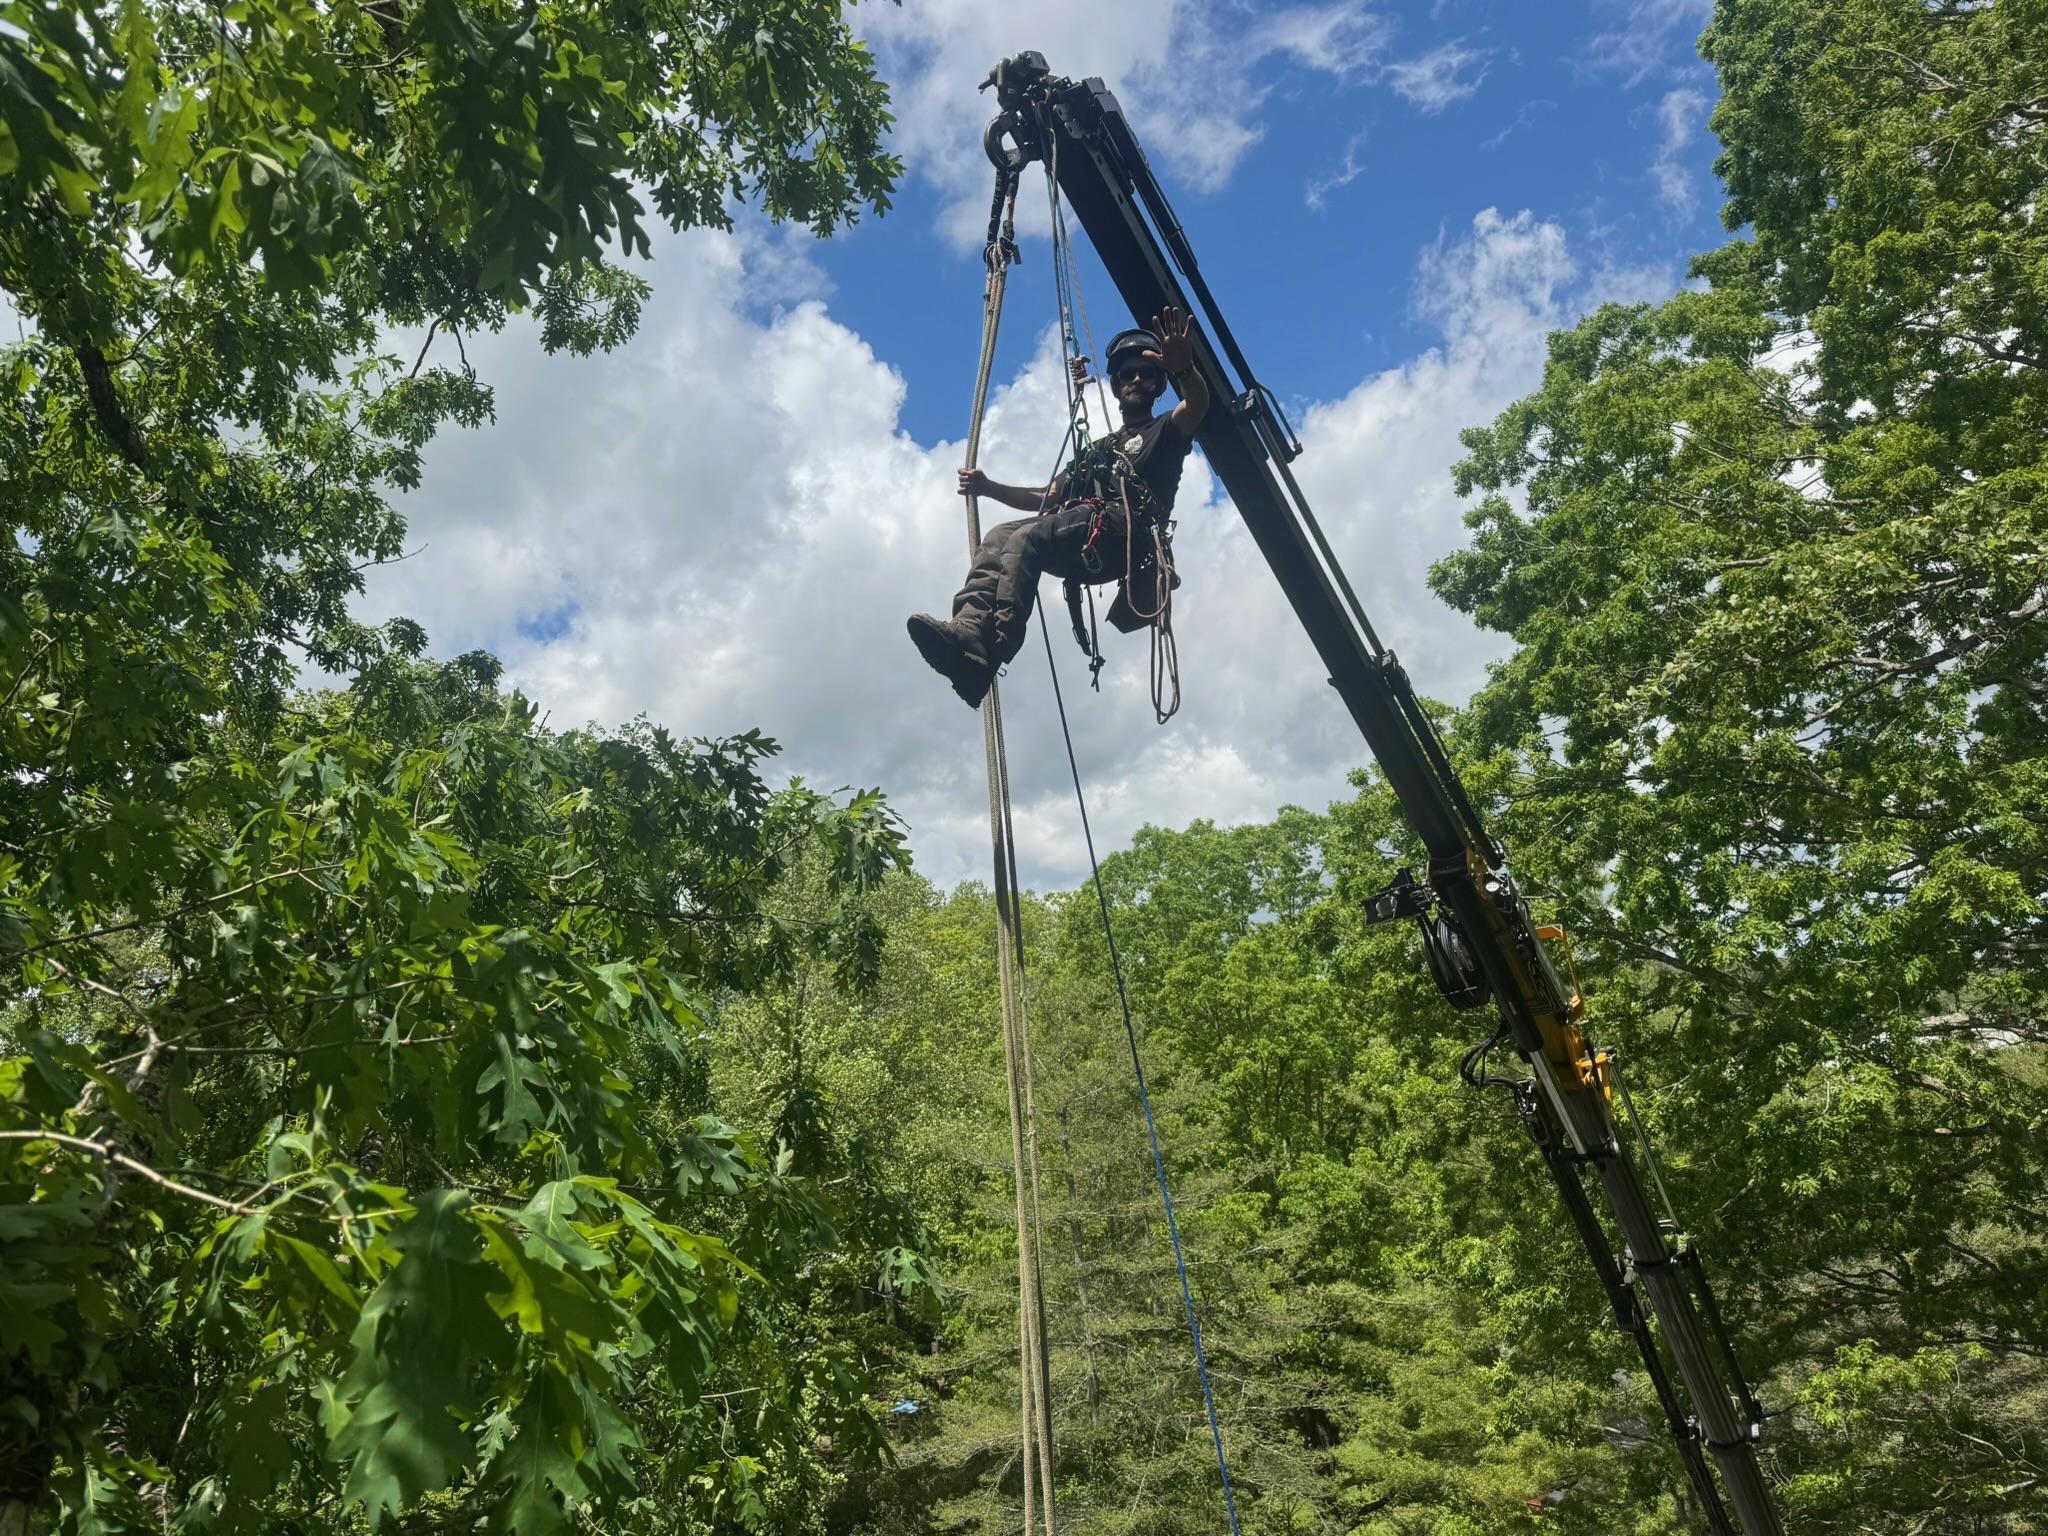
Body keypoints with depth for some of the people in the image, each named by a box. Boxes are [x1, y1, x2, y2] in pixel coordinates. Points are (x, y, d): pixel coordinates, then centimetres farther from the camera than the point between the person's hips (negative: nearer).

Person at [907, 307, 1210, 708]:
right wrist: (989, 488, 20)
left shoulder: (1165, 431, 21)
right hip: (1080, 541, 6)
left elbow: (1198, 403, -3)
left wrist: (1183, 367, -27)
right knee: (998, 537, -19)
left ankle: (988, 652, -48)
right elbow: (1049, 497, 34)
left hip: (1121, 532, -6)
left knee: (1026, 539, -30)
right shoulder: (1099, 449, 40)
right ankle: (968, 631, -42)